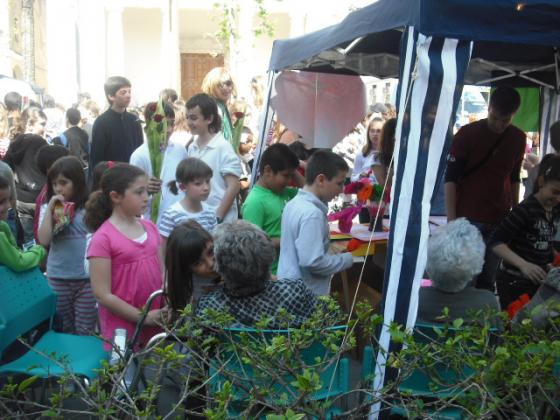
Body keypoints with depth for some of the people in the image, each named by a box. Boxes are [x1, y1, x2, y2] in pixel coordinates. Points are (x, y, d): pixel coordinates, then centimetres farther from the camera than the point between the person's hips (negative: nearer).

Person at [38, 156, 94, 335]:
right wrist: (50, 209, -10)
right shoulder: (51, 209, 4)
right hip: (58, 278, 3)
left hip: (87, 278, -3)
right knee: (64, 329, 16)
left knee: (85, 331, 5)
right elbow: (44, 240, -8)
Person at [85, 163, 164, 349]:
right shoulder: (103, 238, -13)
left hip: (156, 326, 5)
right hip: (122, 330, -5)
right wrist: (144, 317, -14)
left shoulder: (150, 228, 6)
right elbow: (103, 295, -14)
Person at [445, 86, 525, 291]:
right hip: (468, 219, -3)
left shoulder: (518, 139, 7)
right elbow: (450, 178, -5)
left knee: (487, 280, 6)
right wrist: (451, 220, -11)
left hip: (499, 220, 3)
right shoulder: (467, 134, -5)